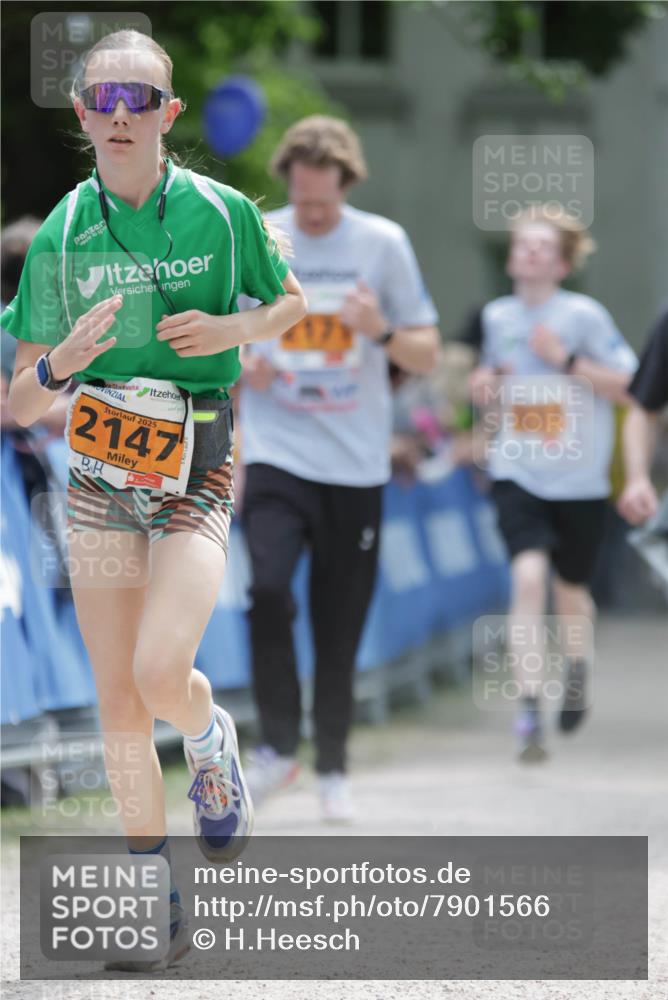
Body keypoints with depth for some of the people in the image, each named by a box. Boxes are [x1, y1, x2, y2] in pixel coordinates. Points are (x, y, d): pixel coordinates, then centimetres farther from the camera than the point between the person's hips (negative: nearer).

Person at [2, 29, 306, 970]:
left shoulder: (221, 212, -4)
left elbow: (292, 304, 13)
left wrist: (230, 329, -8)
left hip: (196, 468, -2)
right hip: (100, 472, 2)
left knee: (161, 674, -21)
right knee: (118, 705, 3)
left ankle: (212, 741, 15)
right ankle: (157, 906, 15)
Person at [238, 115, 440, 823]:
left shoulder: (383, 243, 1)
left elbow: (428, 357, 4)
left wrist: (382, 331, -16)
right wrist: (237, 363, -9)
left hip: (357, 464, 1)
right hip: (278, 452, -1)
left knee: (341, 625, 4)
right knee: (269, 589, -23)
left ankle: (332, 766, 21)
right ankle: (278, 746, -8)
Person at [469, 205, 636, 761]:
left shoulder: (584, 316, -8)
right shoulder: (497, 317, 4)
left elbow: (628, 386, -9)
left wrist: (567, 359, -17)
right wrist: (484, 386, -1)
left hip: (579, 480, -1)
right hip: (517, 475, 1)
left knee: (570, 589, 14)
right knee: (528, 575, -20)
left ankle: (577, 664, 48)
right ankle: (529, 708, -21)